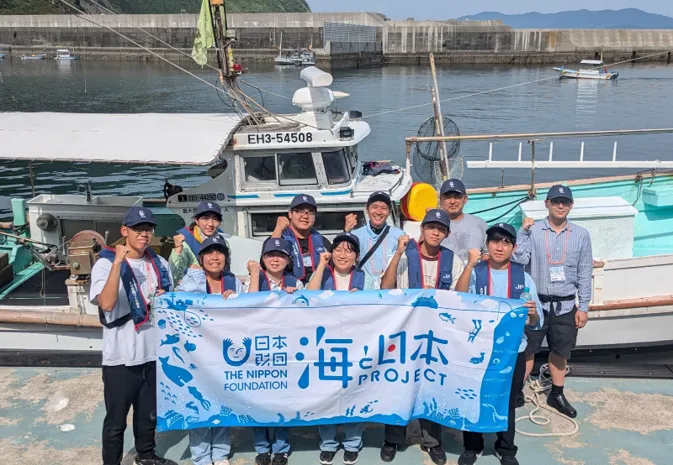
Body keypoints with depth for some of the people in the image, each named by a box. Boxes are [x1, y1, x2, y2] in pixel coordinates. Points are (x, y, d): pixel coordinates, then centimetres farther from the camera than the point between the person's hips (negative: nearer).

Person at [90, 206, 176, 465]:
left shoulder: (160, 264, 7)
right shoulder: (106, 263, -10)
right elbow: (106, 304, -25)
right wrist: (117, 263, -28)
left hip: (155, 352, 6)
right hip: (121, 356, -5)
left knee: (150, 412, 21)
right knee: (116, 419, 5)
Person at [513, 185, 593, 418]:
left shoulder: (581, 235, 0)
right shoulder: (533, 231, -5)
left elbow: (585, 273, 3)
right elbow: (520, 259, -15)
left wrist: (583, 307, 2)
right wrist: (523, 231, -19)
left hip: (565, 305, 2)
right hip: (536, 302, -2)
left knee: (560, 351, 15)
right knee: (527, 349, 6)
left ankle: (557, 395, 33)